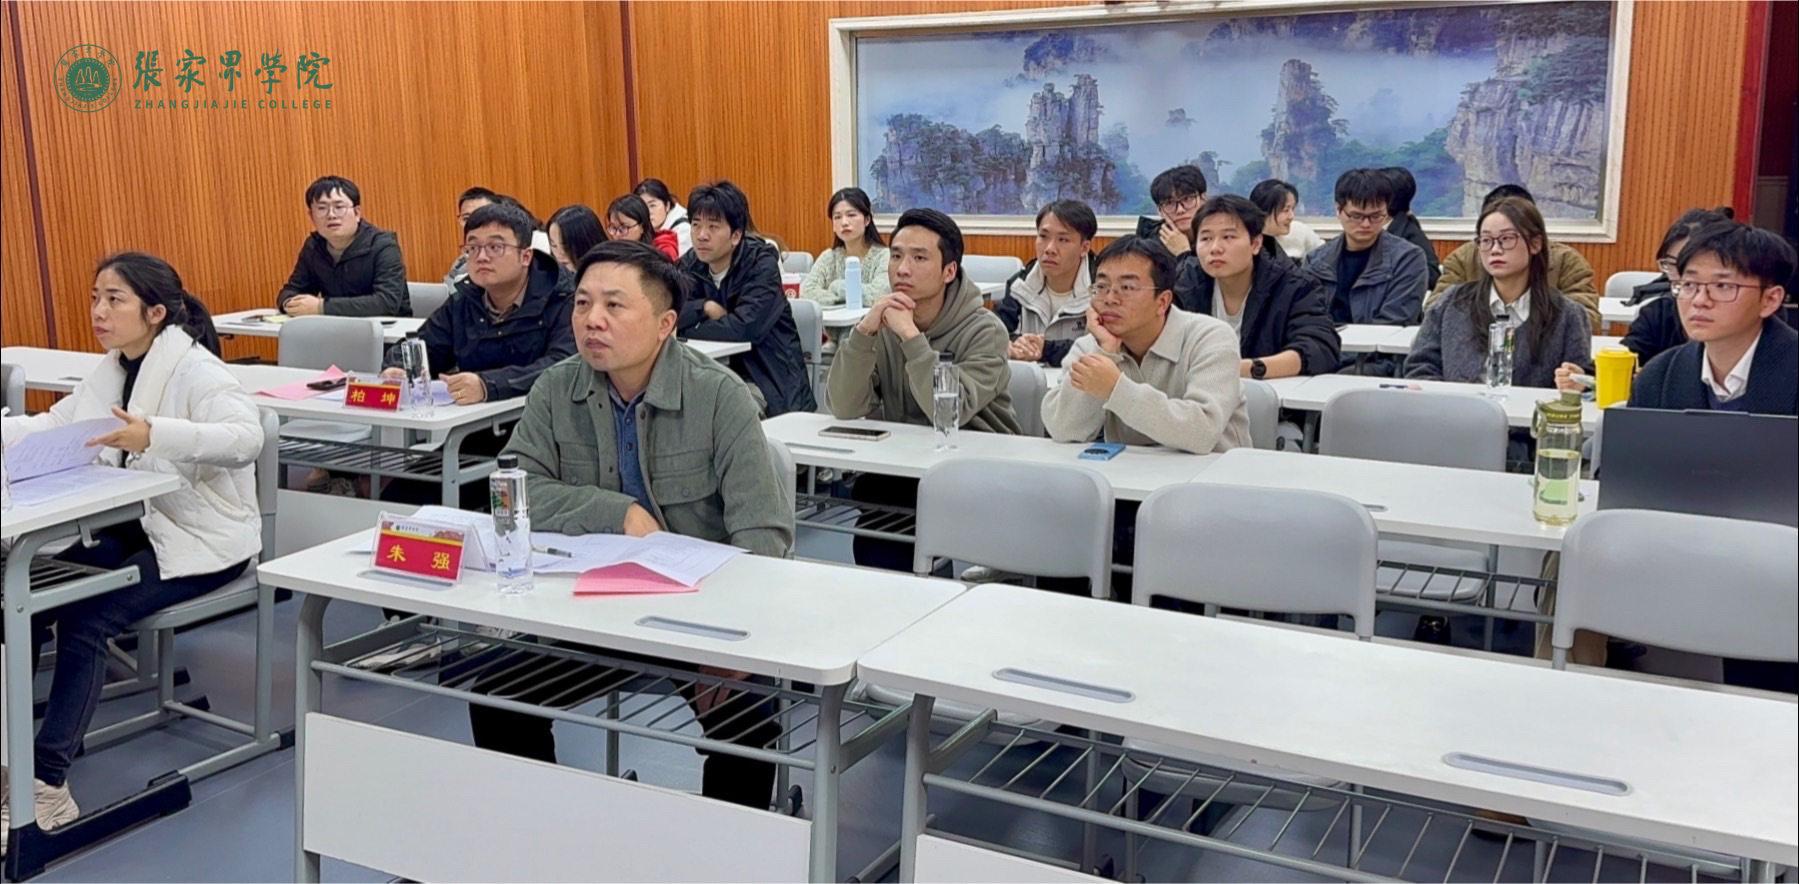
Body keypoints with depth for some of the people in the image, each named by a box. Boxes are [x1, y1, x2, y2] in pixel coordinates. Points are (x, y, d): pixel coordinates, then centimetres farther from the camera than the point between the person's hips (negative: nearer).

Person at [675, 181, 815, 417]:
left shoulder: (761, 264, -15)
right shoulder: (691, 263, 2)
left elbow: (745, 328, -28)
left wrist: (684, 328, -17)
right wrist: (705, 308, -19)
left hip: (768, 382, -5)